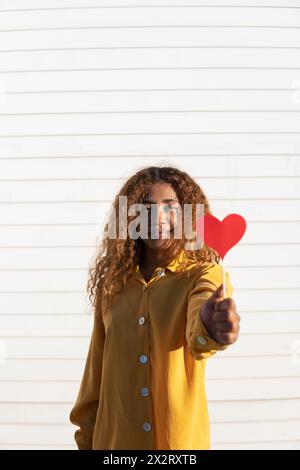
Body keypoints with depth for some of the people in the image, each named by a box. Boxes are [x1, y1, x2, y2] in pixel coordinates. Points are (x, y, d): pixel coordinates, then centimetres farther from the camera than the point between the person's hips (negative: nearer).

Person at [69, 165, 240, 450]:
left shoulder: (203, 274, -12)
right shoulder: (112, 282, -1)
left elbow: (198, 338, -32)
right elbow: (96, 368, 6)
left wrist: (210, 326, -54)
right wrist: (86, 438, 9)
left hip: (181, 438, -2)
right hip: (113, 439, 3)